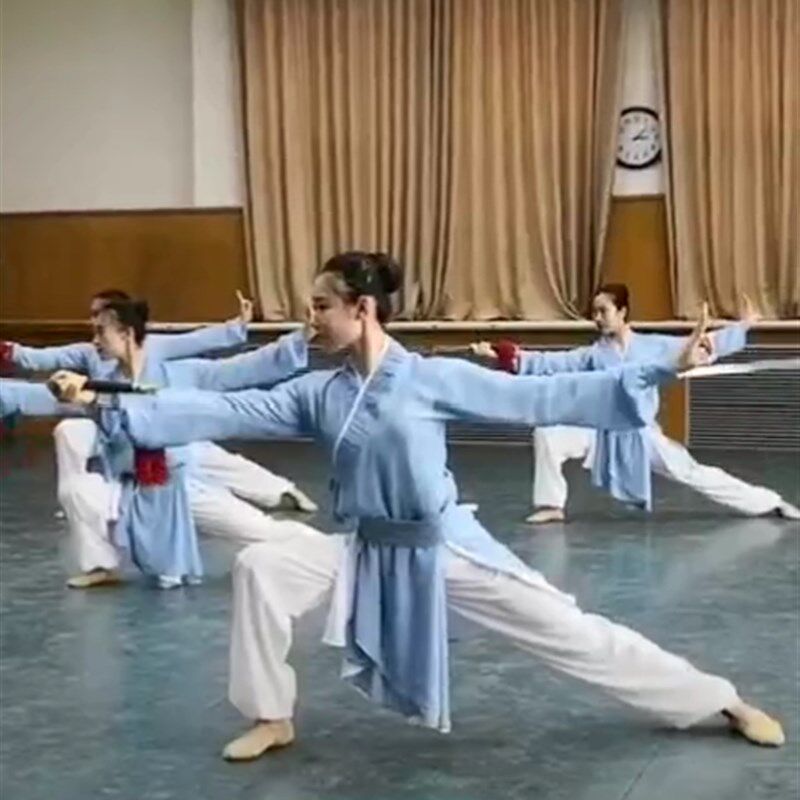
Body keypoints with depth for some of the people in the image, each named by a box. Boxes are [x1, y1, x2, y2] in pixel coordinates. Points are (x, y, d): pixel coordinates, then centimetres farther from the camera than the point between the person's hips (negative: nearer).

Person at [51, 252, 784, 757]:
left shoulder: (436, 377, -12)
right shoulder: (318, 394, -1)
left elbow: (540, 398, -12)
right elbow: (223, 413, -4)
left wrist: (660, 373, -17)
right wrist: (108, 403, -9)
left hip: (444, 545, -3)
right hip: (365, 548, 4)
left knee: (566, 629, -3)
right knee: (260, 568, -15)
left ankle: (726, 704, 13)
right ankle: (274, 720, 4)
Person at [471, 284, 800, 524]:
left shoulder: (654, 346, -3)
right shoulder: (592, 355, -2)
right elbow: (552, 363, -10)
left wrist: (742, 327, -3)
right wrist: (513, 357, -22)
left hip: (642, 436, -1)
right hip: (602, 433, 1)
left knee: (695, 474, -1)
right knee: (548, 434, -19)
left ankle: (771, 504, 14)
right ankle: (551, 505, -4)